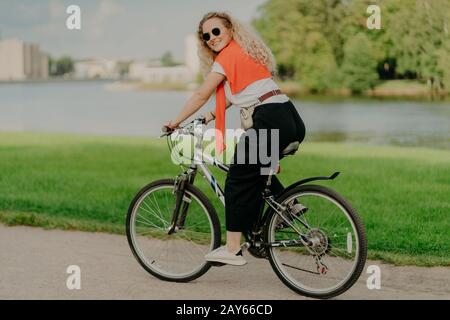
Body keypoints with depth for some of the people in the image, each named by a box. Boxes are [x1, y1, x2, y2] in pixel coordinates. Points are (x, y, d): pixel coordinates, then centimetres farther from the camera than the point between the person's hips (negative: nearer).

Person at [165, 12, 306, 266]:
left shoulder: (227, 57, -2)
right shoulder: (245, 53, 24)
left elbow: (201, 95, 2)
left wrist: (176, 122, 13)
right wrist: (211, 116, 29)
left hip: (270, 121, -9)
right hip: (293, 122, 9)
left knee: (239, 182, -1)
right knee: (258, 170, 32)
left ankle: (232, 250, 0)